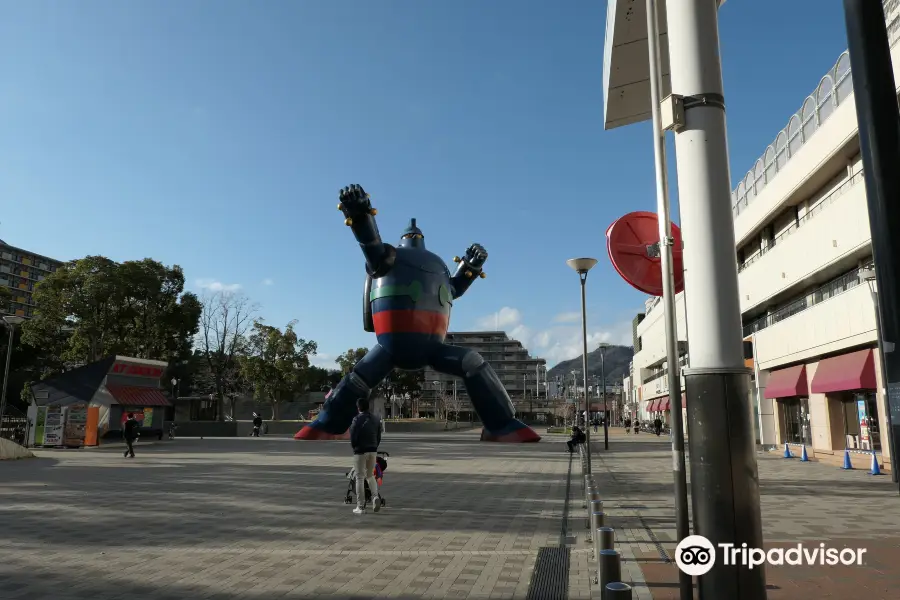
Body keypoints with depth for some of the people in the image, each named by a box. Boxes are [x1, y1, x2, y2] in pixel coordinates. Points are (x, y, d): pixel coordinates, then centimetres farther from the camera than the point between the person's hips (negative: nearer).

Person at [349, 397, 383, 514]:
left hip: (360, 451, -5)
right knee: (370, 475, 20)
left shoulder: (357, 419, -12)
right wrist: (374, 447, 16)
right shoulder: (376, 419, 7)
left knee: (360, 478, 3)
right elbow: (379, 437, 8)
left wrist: (354, 447, 5)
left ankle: (360, 507, 6)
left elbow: (353, 437, -13)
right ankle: (376, 496, -4)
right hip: (373, 451, 5)